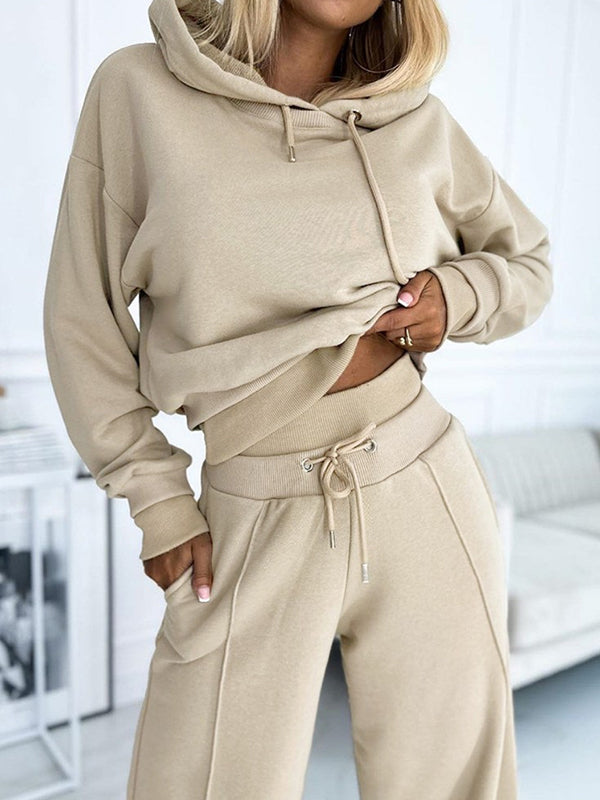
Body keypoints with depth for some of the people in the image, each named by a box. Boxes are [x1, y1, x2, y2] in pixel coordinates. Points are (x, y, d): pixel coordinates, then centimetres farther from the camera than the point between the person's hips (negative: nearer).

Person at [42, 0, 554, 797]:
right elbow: (84, 320, 1)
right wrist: (158, 500, -1)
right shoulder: (139, 89, -1)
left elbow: (529, 262, 17)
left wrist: (459, 297, -5)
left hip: (424, 499, 3)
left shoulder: (418, 119, 4)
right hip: (255, 525, -1)